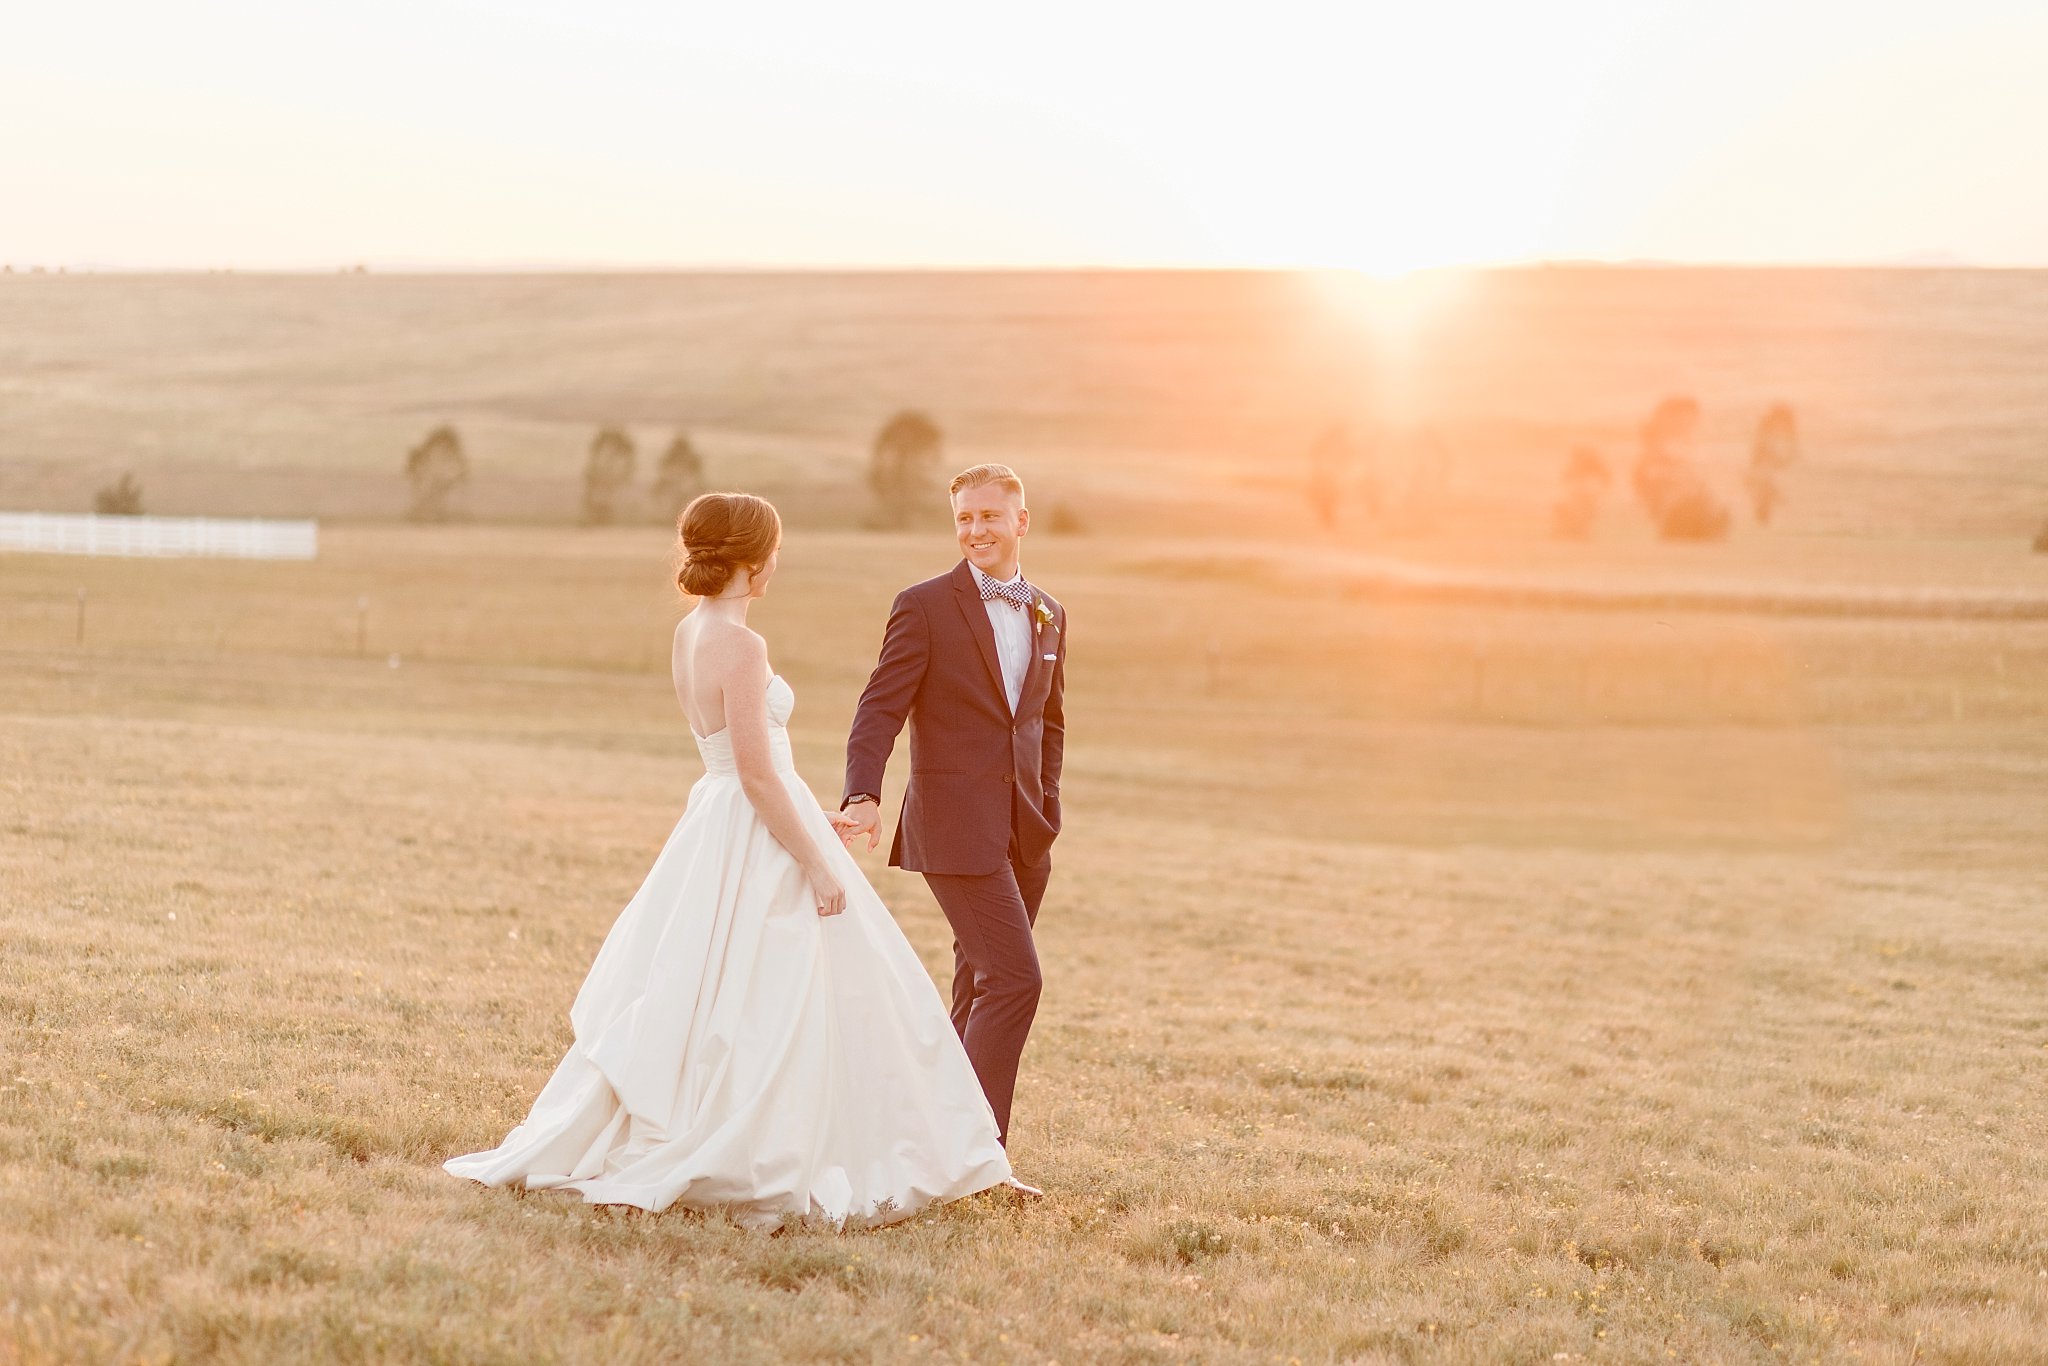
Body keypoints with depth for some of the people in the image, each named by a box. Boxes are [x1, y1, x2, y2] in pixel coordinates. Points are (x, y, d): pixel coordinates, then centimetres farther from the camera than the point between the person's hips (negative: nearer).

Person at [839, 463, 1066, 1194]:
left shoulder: (1048, 615, 12)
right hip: (955, 825, -7)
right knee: (1015, 978, -14)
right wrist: (863, 795, -26)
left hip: (1023, 832, 7)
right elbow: (880, 708, -12)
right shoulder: (925, 606, -6)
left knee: (982, 989, 12)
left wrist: (1046, 812, 14)